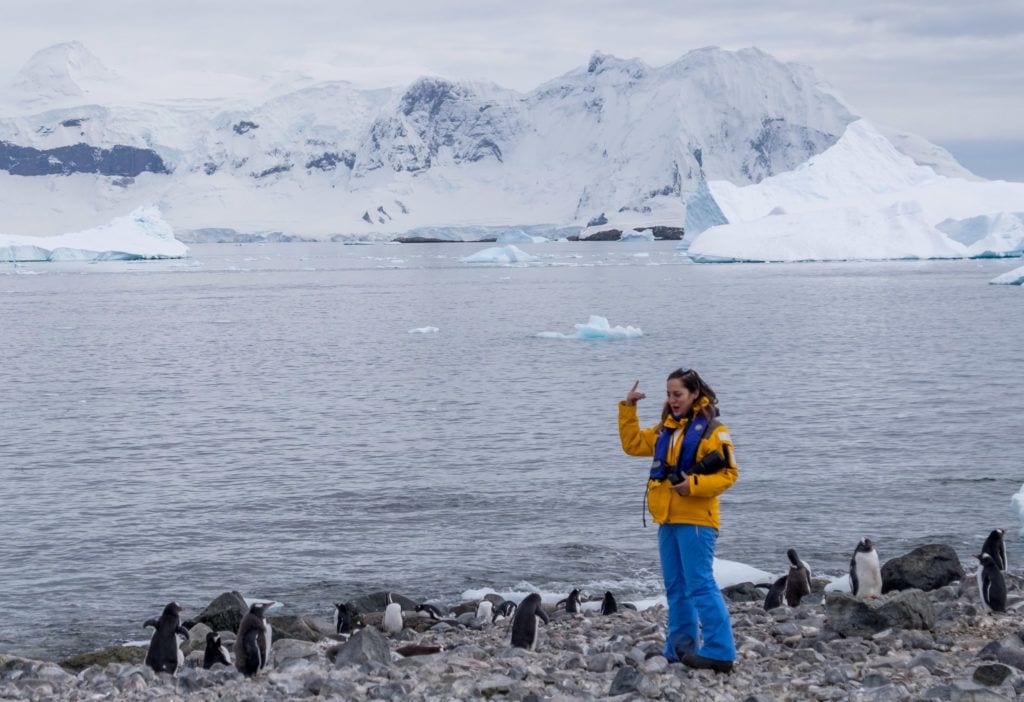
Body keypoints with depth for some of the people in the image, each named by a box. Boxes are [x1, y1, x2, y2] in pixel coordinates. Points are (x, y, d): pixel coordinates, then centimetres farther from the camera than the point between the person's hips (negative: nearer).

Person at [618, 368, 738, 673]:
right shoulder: (665, 429, 15)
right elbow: (632, 443, 23)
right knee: (676, 587, 12)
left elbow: (728, 473, -10)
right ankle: (680, 649, 19)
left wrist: (695, 485, -22)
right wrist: (628, 408, 15)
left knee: (700, 585, -12)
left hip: (695, 520, -8)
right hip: (668, 519, 8)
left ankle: (720, 651, -11)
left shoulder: (712, 430, -7)